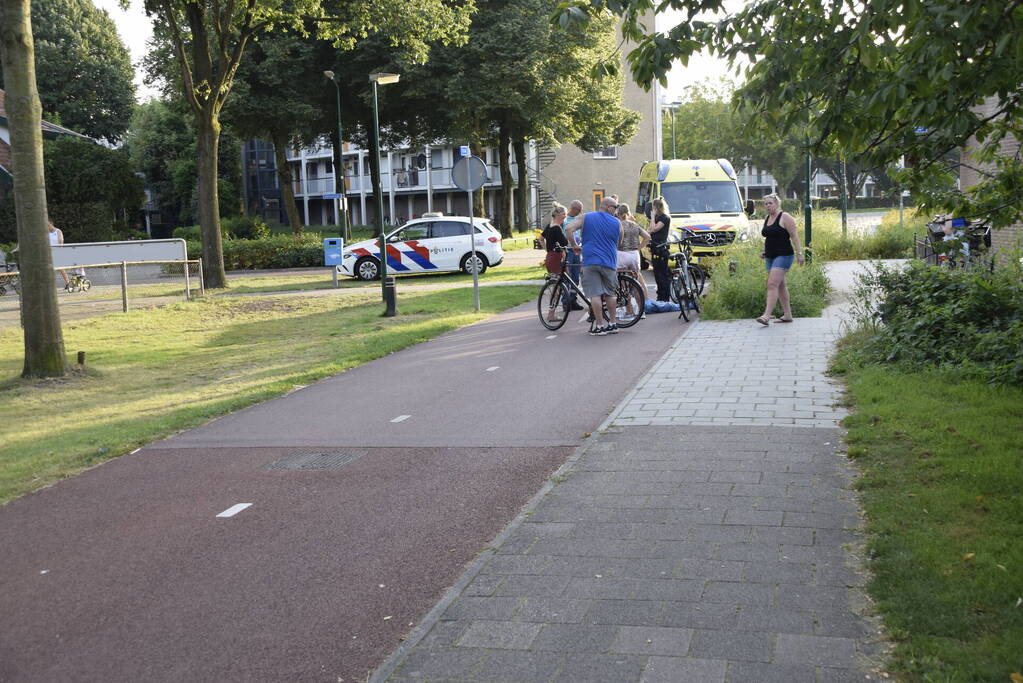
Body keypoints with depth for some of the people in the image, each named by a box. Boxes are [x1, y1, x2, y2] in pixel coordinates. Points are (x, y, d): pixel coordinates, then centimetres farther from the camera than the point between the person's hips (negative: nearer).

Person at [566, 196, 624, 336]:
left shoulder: (585, 218, 8)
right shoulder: (617, 222, 10)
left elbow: (570, 228, -5)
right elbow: (619, 242, 19)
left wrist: (574, 245, 7)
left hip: (590, 261, -1)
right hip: (609, 261, 1)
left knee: (595, 294, -4)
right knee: (609, 293, 15)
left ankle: (599, 326, -5)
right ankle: (613, 323, 19)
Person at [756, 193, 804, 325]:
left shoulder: (784, 218, -9)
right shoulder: (767, 219, 15)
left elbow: (794, 236, -12)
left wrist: (799, 253, -18)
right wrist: (764, 252, 14)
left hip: (783, 256, -9)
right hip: (770, 257, 9)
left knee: (772, 285, -18)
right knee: (780, 286, 12)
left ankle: (766, 315, -24)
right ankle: (787, 315, 18)